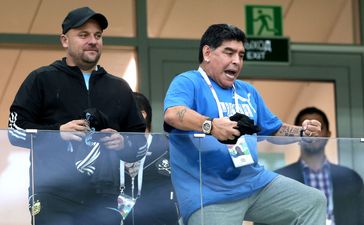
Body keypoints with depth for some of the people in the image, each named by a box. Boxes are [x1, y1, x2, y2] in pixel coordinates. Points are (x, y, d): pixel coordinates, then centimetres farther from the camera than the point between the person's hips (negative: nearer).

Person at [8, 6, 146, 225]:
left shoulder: (119, 88, 21)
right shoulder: (41, 80, 10)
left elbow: (141, 144, 23)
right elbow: (16, 130, 3)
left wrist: (124, 144, 0)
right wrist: (58, 133, -10)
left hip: (104, 201, 4)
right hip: (53, 198, -4)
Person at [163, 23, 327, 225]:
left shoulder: (248, 92, 21)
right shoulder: (188, 82, -3)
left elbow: (275, 129, 28)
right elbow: (172, 114, -24)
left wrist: (302, 132, 6)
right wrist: (210, 125, -41)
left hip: (257, 182, 7)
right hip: (210, 196, -7)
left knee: (314, 202, 1)